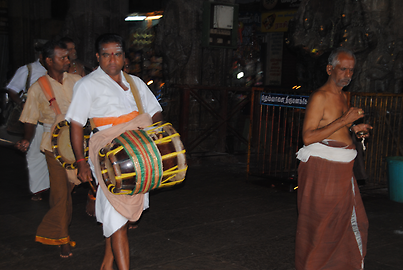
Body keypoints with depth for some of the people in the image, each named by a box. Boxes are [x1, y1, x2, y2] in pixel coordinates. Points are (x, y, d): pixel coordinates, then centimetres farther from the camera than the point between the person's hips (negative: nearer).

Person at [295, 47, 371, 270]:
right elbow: (308, 136, -22)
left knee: (354, 221, 14)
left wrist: (353, 128, 9)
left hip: (342, 170, 9)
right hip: (321, 169, -9)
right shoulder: (320, 97, -14)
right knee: (319, 224, 2)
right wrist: (344, 121, -23)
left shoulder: (342, 96, 14)